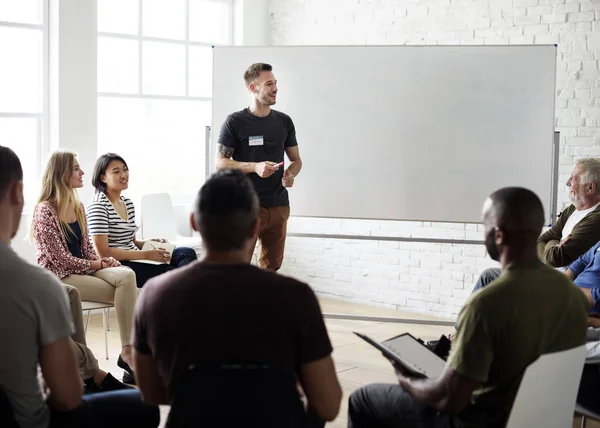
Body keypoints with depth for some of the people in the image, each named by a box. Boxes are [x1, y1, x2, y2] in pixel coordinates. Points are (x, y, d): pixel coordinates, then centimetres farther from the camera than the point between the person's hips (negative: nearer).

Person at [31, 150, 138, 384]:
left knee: (127, 275, -22)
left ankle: (129, 351, -28)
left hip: (83, 269, 7)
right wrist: (95, 265, -9)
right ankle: (127, 352, -14)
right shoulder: (45, 211, -12)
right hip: (59, 276, -7)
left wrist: (102, 260, -6)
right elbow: (60, 258, -15)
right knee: (125, 292, -22)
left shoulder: (78, 207, 11)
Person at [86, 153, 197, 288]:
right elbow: (103, 252, -17)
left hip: (134, 259, 9)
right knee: (173, 274, -24)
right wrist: (146, 255, -18)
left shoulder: (128, 203, 16)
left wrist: (151, 243, 2)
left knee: (187, 253, -10)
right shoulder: (98, 207, -11)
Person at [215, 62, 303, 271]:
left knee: (271, 267, 12)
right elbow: (220, 163, -6)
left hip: (279, 205, 5)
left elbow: (296, 160, 16)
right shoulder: (235, 122, -5)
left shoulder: (284, 121, 9)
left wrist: (290, 174, -8)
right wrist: (255, 167, -21)